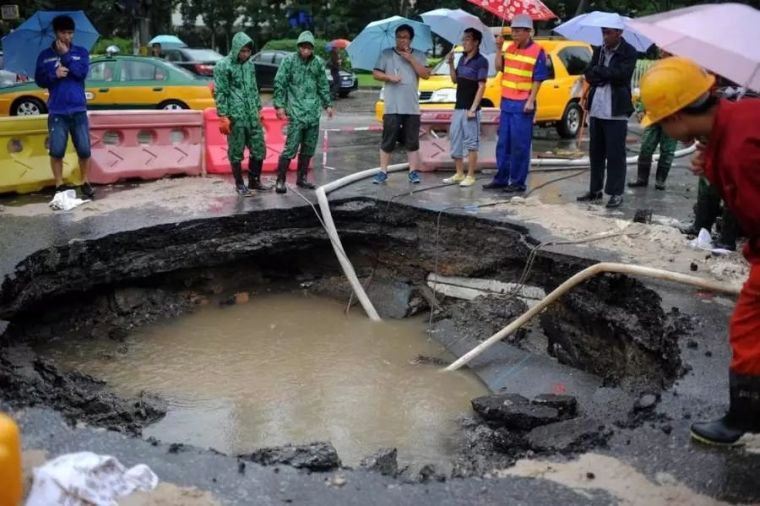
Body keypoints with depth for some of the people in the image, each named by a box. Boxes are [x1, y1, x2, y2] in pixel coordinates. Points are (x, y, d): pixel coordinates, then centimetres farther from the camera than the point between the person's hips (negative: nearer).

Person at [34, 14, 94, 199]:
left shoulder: (81, 52, 8)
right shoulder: (45, 55, 8)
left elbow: (82, 72, -9)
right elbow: (39, 80, 3)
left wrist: (65, 55, -11)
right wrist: (54, 74, -14)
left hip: (78, 110, 0)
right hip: (57, 111, 0)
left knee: (84, 150, 1)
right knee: (56, 151, -2)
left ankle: (85, 182, 17)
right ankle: (59, 185, 10)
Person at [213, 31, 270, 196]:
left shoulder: (250, 64, 11)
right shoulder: (223, 66, -8)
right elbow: (220, 93, -10)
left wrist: (258, 108, 18)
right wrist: (223, 116, -15)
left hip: (252, 115, 6)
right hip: (235, 116, -6)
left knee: (259, 149, 8)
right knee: (236, 152, 3)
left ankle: (254, 181, 23)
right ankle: (239, 184, 14)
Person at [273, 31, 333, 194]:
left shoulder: (318, 62, 7)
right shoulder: (289, 60, -5)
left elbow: (323, 85, 17)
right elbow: (279, 83, -5)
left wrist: (327, 104, 17)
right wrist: (279, 105, -11)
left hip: (313, 112, 5)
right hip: (296, 112, -5)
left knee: (309, 148, 10)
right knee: (291, 147, -9)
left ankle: (302, 178, 21)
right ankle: (280, 180, -2)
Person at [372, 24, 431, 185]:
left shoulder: (418, 55, 9)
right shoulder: (386, 54, 6)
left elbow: (426, 74, -2)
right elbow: (376, 74, 5)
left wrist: (411, 59, -9)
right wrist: (389, 77, -13)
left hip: (412, 107, 1)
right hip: (392, 107, -1)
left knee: (412, 142, 5)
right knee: (388, 141, 0)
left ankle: (413, 172, 10)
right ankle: (383, 172, 6)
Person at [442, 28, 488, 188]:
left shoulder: (481, 61, -10)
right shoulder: (462, 58, 12)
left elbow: (481, 86, -14)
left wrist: (473, 108, -18)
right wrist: (450, 63, 3)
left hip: (470, 109, -8)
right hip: (458, 107, 8)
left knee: (471, 143, -2)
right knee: (455, 141, 10)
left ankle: (470, 176, 3)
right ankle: (459, 174, 18)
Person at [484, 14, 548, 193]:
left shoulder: (537, 51, -9)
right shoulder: (510, 48, 11)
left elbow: (538, 80, -10)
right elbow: (499, 67, 14)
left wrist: (530, 101, -17)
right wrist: (499, 48, 3)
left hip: (523, 104, -7)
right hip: (506, 102, 7)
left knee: (520, 145, -3)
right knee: (503, 143, 11)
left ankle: (518, 182, 4)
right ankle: (501, 178, 19)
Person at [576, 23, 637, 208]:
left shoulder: (629, 52, -3)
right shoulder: (598, 51, 14)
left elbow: (621, 73, -17)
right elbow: (589, 75, 6)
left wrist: (599, 71, -6)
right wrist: (607, 76, -10)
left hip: (616, 111, -6)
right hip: (596, 108, 6)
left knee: (615, 153, -3)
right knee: (595, 152, 10)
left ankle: (616, 193, 3)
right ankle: (595, 190, 19)